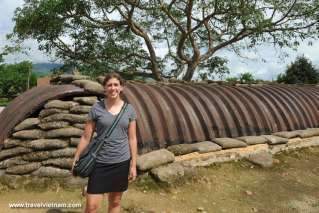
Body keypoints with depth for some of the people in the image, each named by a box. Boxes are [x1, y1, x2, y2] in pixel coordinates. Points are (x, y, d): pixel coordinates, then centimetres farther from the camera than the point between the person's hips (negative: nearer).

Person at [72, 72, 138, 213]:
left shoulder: (129, 109, 0)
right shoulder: (96, 108, -5)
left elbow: (132, 139, 2)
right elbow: (86, 136, -1)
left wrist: (133, 164, 2)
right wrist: (76, 159, 0)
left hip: (122, 162, 2)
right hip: (100, 162, -1)